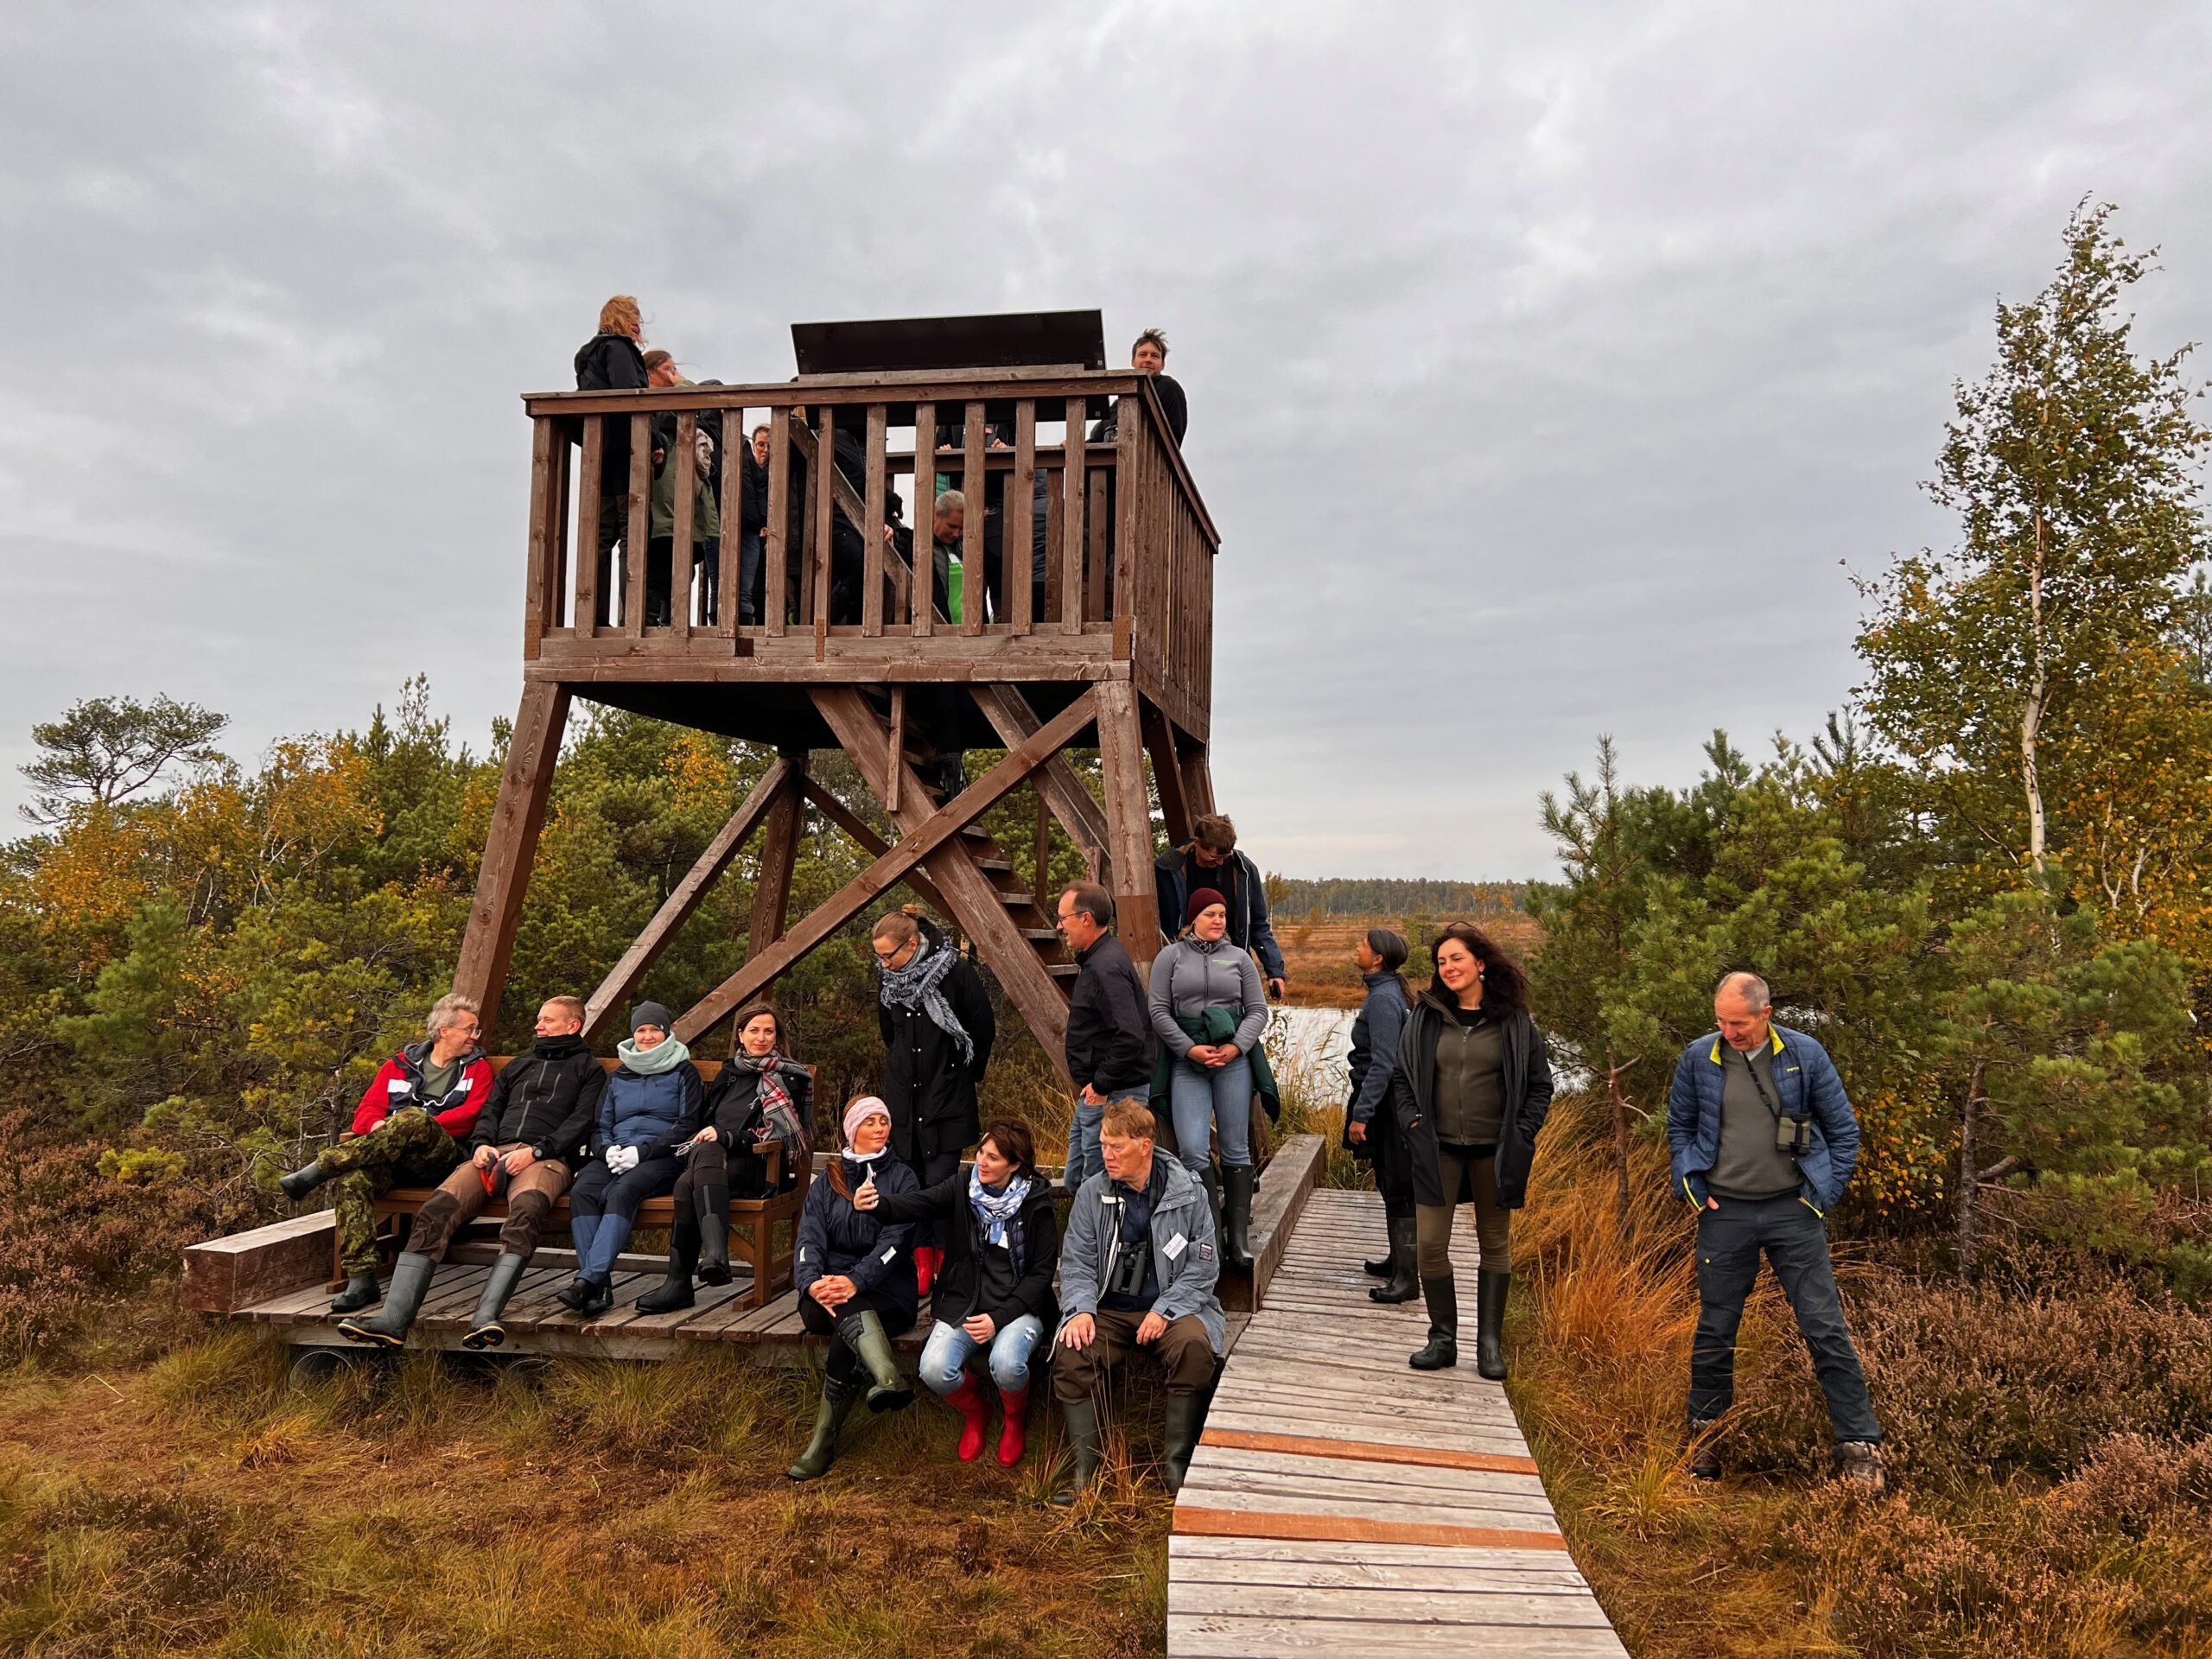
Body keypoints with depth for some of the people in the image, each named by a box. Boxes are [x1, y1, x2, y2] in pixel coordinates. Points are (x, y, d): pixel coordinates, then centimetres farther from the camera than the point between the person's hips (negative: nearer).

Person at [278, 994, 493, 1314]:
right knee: (353, 1178, -32)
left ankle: (318, 1170, -29)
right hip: (395, 1165, 3)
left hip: (444, 1159, -3)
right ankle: (361, 1278, -32)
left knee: (413, 1119, -36)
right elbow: (368, 1107, 14)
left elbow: (471, 1115, 2)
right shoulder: (399, 1065, 25)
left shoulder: (478, 1068, 18)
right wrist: (377, 1126, -10)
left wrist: (419, 1127, -10)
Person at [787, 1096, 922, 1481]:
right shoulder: (827, 1183, 19)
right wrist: (812, 1283, -22)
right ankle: (888, 1379, -64)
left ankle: (822, 1443, -33)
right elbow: (809, 1240, 2)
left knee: (847, 1343, -35)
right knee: (844, 1308, -38)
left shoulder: (900, 1178, 10)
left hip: (885, 1289, 0)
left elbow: (895, 1240, -6)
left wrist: (856, 1281, -25)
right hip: (827, 1293, 1)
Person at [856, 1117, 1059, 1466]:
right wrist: (876, 1204, -40)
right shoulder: (963, 1187, -1)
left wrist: (999, 1317, -15)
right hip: (963, 1304, 2)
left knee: (1006, 1365, -31)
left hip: (1018, 1307, -2)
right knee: (934, 1370, -23)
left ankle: (1015, 1420, 7)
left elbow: (1042, 1272, -5)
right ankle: (975, 1412, 14)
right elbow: (917, 1204, -19)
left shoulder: (1035, 1203, -6)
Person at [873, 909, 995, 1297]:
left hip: (948, 1101, -5)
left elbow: (984, 1032, -2)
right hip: (904, 1097, 5)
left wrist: (964, 1076, 7)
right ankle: (923, 1265, 14)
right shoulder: (890, 984, 5)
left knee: (940, 1184, -10)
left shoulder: (957, 975, -12)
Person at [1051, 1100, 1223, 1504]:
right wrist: (1081, 1309, -15)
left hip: (1170, 1307, -1)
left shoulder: (1187, 1192, -4)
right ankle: (1086, 1470, -13)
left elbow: (1202, 1267, -3)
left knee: (1194, 1346, -33)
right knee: (1070, 1355, -27)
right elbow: (1076, 1262, 4)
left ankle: (1179, 1467, -17)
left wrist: (1164, 1311, -15)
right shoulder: (1092, 1194, 1)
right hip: (1108, 1311, 2)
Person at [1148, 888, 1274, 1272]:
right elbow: (1158, 1010, 1)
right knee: (1192, 1149, -11)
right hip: (1186, 1062, -1)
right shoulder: (1170, 956, 6)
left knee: (1236, 1149, 3)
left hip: (1233, 1059, 1)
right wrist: (1190, 1049, -9)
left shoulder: (1238, 958, 11)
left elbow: (1258, 1010, 8)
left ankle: (1239, 1238, 7)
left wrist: (1236, 1047, -8)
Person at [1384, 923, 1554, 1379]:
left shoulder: (1513, 1019, -1)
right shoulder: (1424, 1015, 4)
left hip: (1493, 1149, -1)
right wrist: (1411, 1120, -4)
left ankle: (1490, 1343, 20)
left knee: (1495, 1243, 9)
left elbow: (1540, 1084, 5)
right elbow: (1401, 1076, 9)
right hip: (1438, 1147, 1)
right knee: (1429, 1244, -4)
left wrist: (1521, 1135, -5)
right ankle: (1442, 1339, 12)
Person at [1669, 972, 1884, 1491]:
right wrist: (1694, 1190, 2)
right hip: (1724, 1213, 1)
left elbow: (1843, 1131, 5)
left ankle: (1861, 1449, 8)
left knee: (1826, 1330, -1)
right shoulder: (1698, 1058, -2)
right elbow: (1679, 1127, 11)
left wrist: (1823, 1195, -1)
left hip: (1793, 1211, -1)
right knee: (1714, 1332, 10)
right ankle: (1705, 1439, 24)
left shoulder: (1805, 1055, -4)